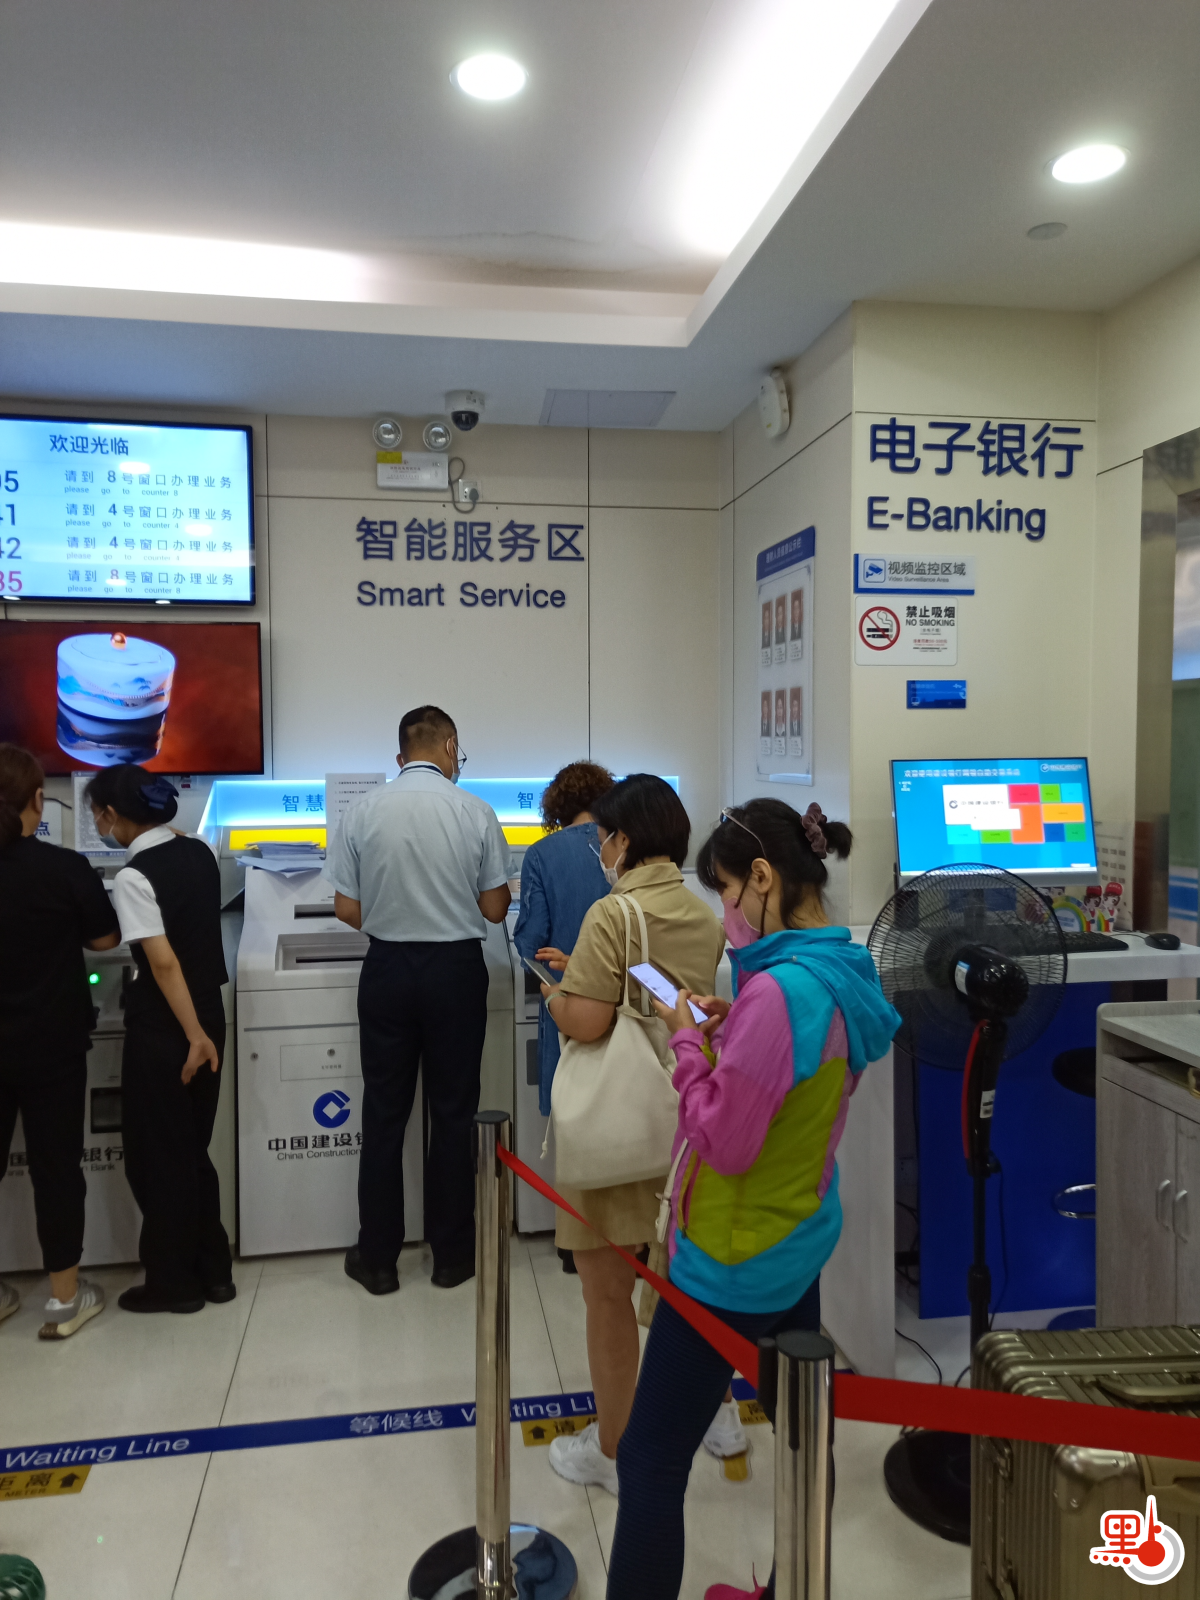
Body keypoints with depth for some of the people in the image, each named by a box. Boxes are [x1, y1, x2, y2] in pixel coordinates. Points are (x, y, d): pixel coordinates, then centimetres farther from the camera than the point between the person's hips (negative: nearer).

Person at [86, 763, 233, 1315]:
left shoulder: (133, 876, -18)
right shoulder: (199, 852, 2)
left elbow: (163, 962, -22)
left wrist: (193, 1037, -19)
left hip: (165, 1029, -7)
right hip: (208, 1014, 7)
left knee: (157, 1156, 9)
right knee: (192, 1149, 18)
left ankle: (174, 1282, 21)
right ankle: (213, 1270, 27)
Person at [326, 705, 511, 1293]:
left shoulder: (365, 810, -5)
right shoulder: (475, 812, -8)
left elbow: (346, 908, -2)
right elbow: (494, 908, -3)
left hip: (387, 970, 1)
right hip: (456, 970, -1)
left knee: (384, 1114, 10)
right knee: (453, 1114, 10)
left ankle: (378, 1259, 20)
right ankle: (451, 1255, 20)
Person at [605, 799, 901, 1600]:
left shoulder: (776, 991, -28)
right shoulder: (842, 977, 0)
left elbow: (724, 1143, -23)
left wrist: (691, 1040, -12)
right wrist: (730, 1032, 0)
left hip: (737, 1262, -10)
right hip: (803, 1239, 10)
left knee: (651, 1464, 4)